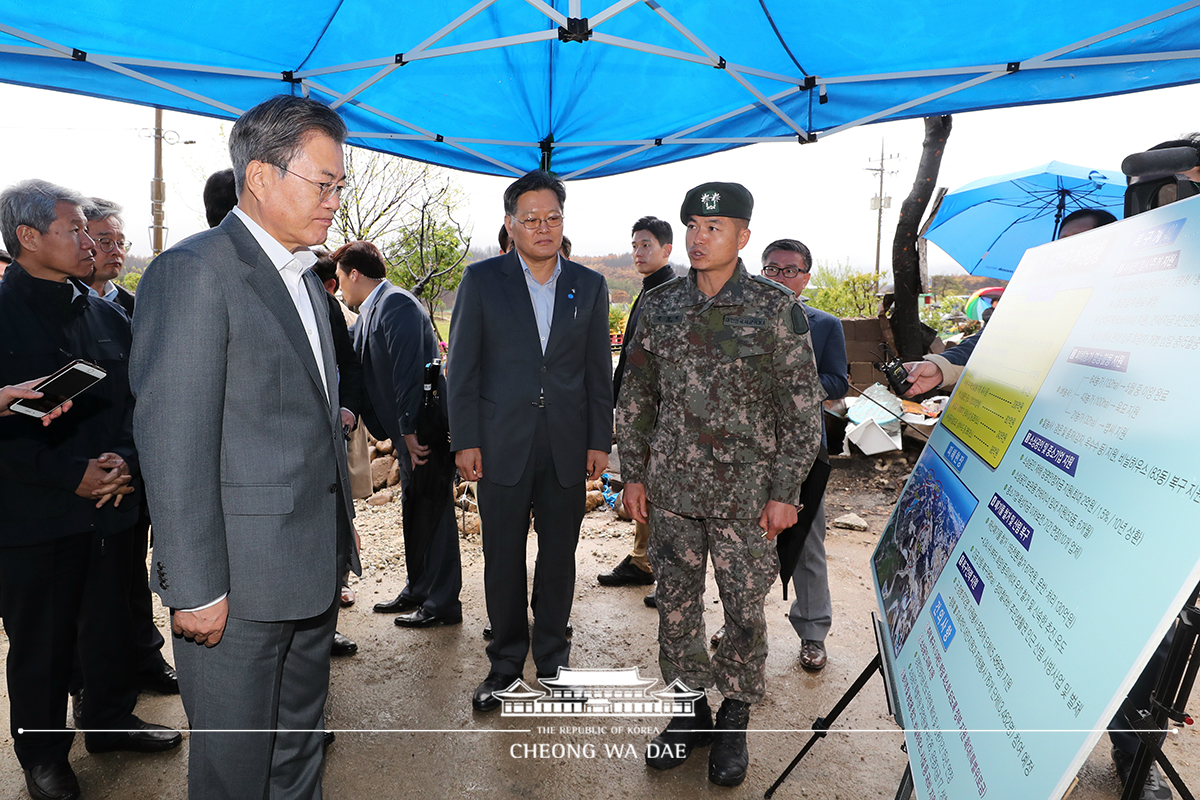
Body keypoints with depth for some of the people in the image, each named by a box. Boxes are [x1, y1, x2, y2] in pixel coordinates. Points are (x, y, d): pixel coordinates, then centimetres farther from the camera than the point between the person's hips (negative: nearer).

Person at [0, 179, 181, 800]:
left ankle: (111, 719, 37)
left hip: (110, 505, 5)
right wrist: (71, 474, -17)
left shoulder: (106, 316, 9)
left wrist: (123, 458, -4)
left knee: (110, 624, 16)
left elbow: (137, 399, 13)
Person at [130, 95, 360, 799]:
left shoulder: (306, 279, 14)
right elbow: (175, 442, -19)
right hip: (238, 581, -8)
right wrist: (195, 588, -19)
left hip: (314, 567, 8)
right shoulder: (194, 271, -14)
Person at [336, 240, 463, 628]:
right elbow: (369, 374, 18)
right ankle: (417, 591, 31)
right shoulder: (368, 313, 16)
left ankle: (442, 604, 10)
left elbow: (409, 372, -22)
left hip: (425, 429, -10)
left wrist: (410, 431, -22)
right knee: (414, 510, 17)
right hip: (409, 431, 10)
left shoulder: (397, 304, -15)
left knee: (433, 513, -1)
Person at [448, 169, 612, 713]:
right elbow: (461, 366, 0)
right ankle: (505, 664, 25)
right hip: (502, 444, -1)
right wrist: (465, 440, -5)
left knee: (559, 556, 11)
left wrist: (599, 440, 4)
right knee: (503, 559, 7)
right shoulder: (482, 280, 1)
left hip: (567, 446, 2)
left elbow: (599, 371, 9)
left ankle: (552, 657, 29)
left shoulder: (589, 286, 7)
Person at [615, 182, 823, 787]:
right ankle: (690, 711, 31)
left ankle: (734, 720, 29)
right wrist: (633, 473, 8)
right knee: (675, 605, 11)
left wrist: (785, 491, -6)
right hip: (670, 488, 3)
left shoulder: (775, 307, -4)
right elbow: (635, 394, 11)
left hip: (746, 492, -3)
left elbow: (803, 405, -3)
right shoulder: (659, 305, 5)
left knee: (745, 610, 7)